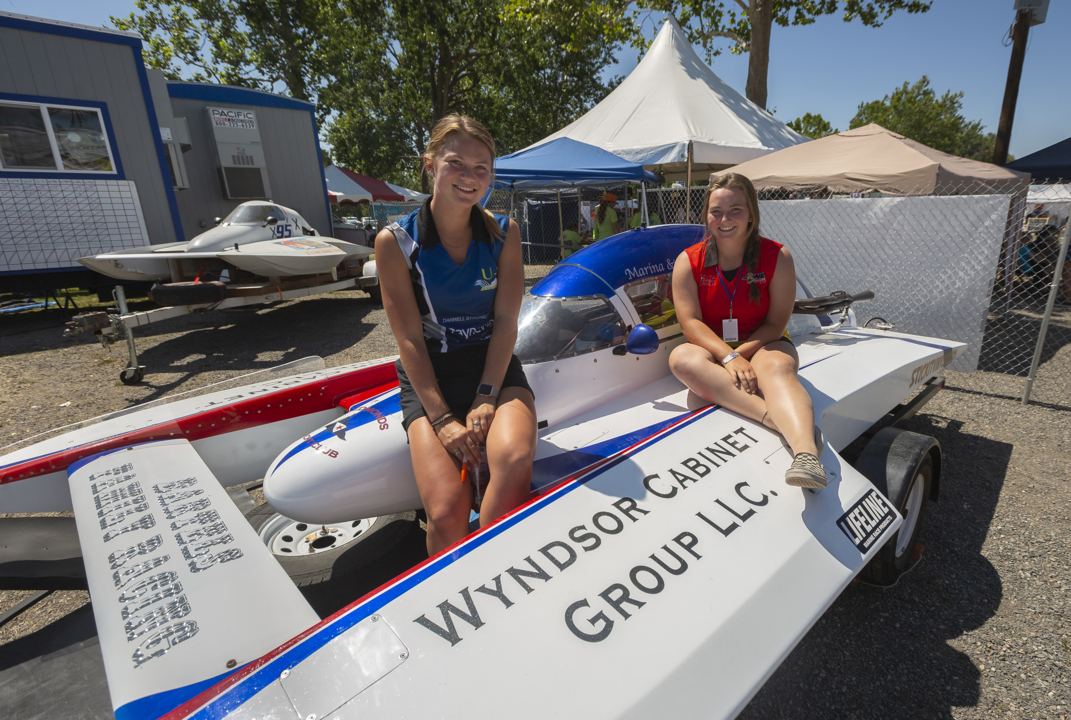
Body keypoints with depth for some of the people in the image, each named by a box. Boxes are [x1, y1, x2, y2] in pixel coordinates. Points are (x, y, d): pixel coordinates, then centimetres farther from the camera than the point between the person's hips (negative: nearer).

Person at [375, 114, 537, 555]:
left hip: (495, 367, 2)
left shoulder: (503, 233, 4)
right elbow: (409, 340, -6)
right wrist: (442, 418, -15)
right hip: (428, 376, -1)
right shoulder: (395, 242, -3)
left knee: (515, 460, -31)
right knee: (447, 513, -21)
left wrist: (486, 399, -12)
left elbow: (506, 320, -1)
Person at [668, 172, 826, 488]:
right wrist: (728, 357, -26)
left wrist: (741, 354, -22)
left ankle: (805, 451, -62)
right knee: (681, 358, -33)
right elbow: (690, 322, -11)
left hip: (763, 345, -1)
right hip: (712, 349, 1)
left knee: (778, 368, -36)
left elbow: (776, 323, -5)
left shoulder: (777, 257, -2)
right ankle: (781, 419, -46)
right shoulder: (688, 261, -1)